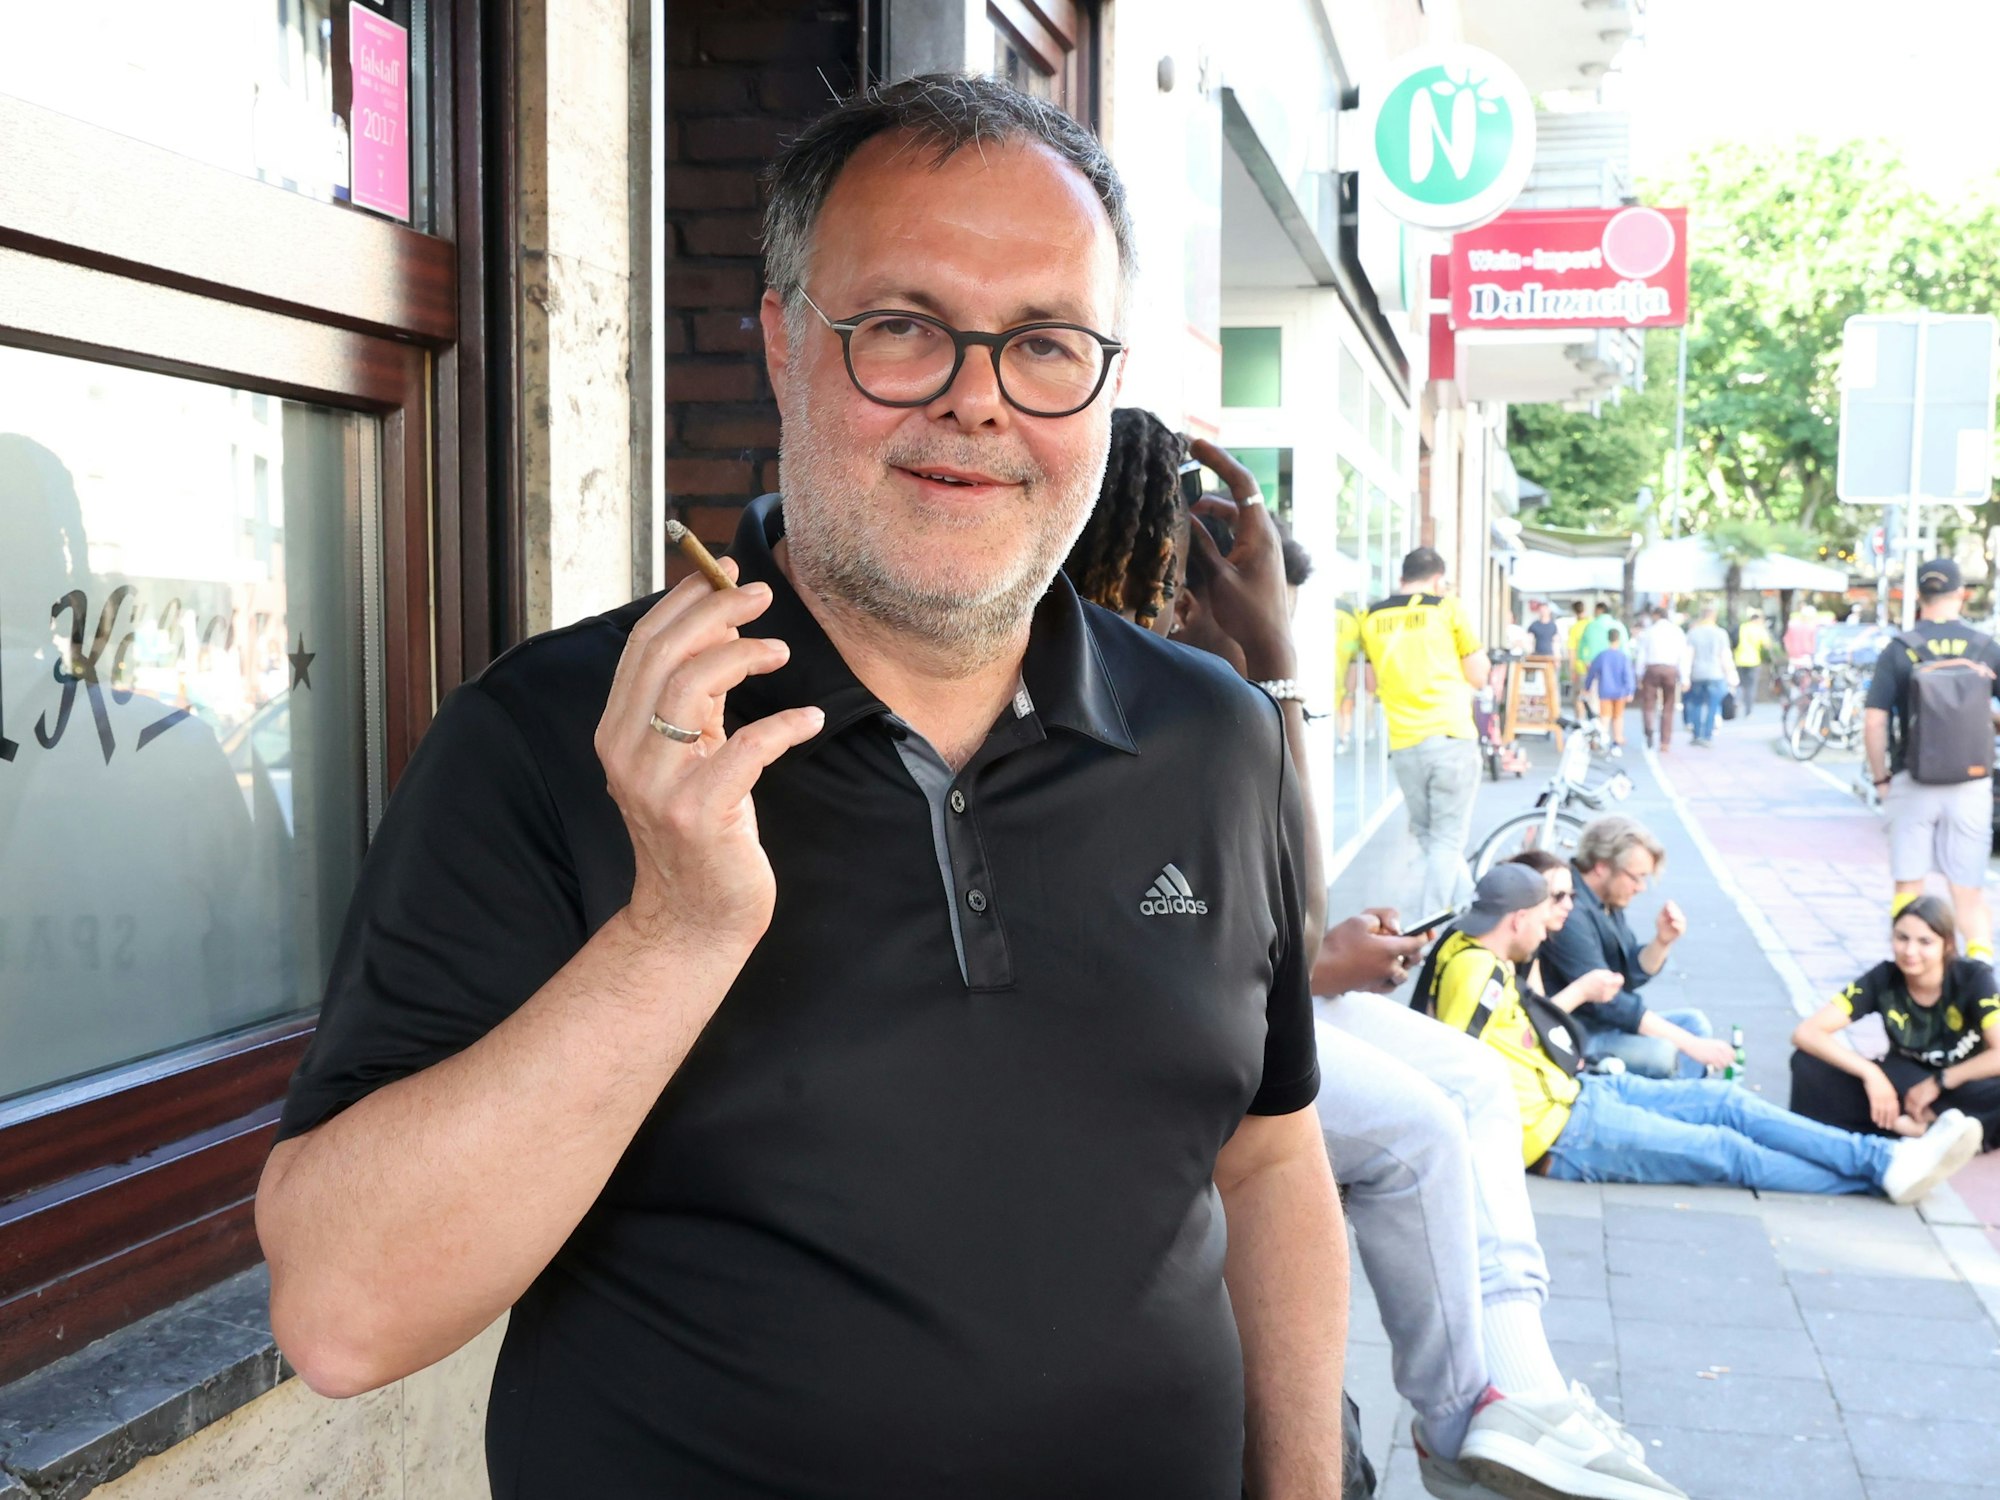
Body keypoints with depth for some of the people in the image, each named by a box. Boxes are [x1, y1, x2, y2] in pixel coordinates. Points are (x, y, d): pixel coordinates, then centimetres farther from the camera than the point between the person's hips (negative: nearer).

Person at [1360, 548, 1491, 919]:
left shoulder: (1373, 617, 9)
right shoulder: (1448, 607, 0)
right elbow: (1478, 677, 3)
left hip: (1404, 745, 3)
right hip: (1452, 737, -3)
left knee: (1428, 841, 15)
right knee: (1447, 842, 1)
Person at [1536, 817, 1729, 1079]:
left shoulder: (1609, 902, 7)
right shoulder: (1571, 913, -24)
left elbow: (1632, 976, 10)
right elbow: (1605, 1001, -26)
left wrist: (1663, 941, -11)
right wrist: (1690, 1043, -23)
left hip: (1600, 1021, 10)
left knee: (1694, 1022, 5)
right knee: (1661, 1052, -27)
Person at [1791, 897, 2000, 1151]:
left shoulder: (1973, 978, -17)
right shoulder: (1883, 979, -13)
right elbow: (1805, 1034, -21)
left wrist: (1938, 1082, -23)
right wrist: (1871, 1074, -30)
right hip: (1904, 1088, 3)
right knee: (1808, 1063, -24)